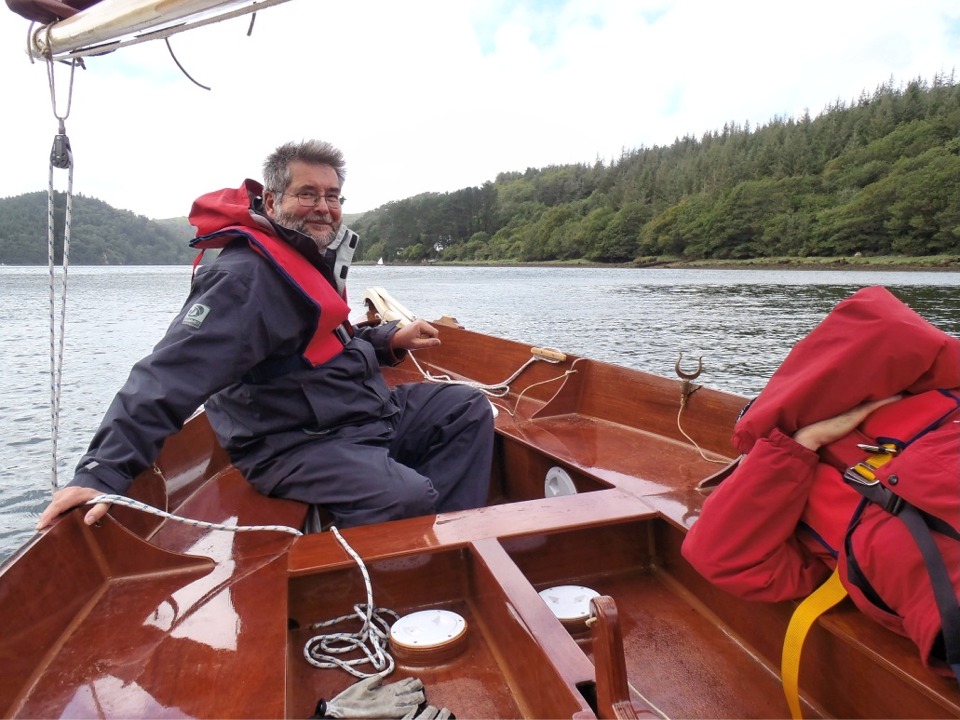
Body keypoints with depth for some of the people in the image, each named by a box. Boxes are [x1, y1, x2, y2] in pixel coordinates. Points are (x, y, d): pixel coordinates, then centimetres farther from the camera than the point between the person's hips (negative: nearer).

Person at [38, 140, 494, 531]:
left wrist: (390, 340, 15)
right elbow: (172, 374, -28)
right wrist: (103, 472, -33)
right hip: (295, 445, -10)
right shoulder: (245, 275, -19)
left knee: (468, 409, 9)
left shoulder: (316, 259, 13)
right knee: (409, 499, -33)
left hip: (365, 414, 11)